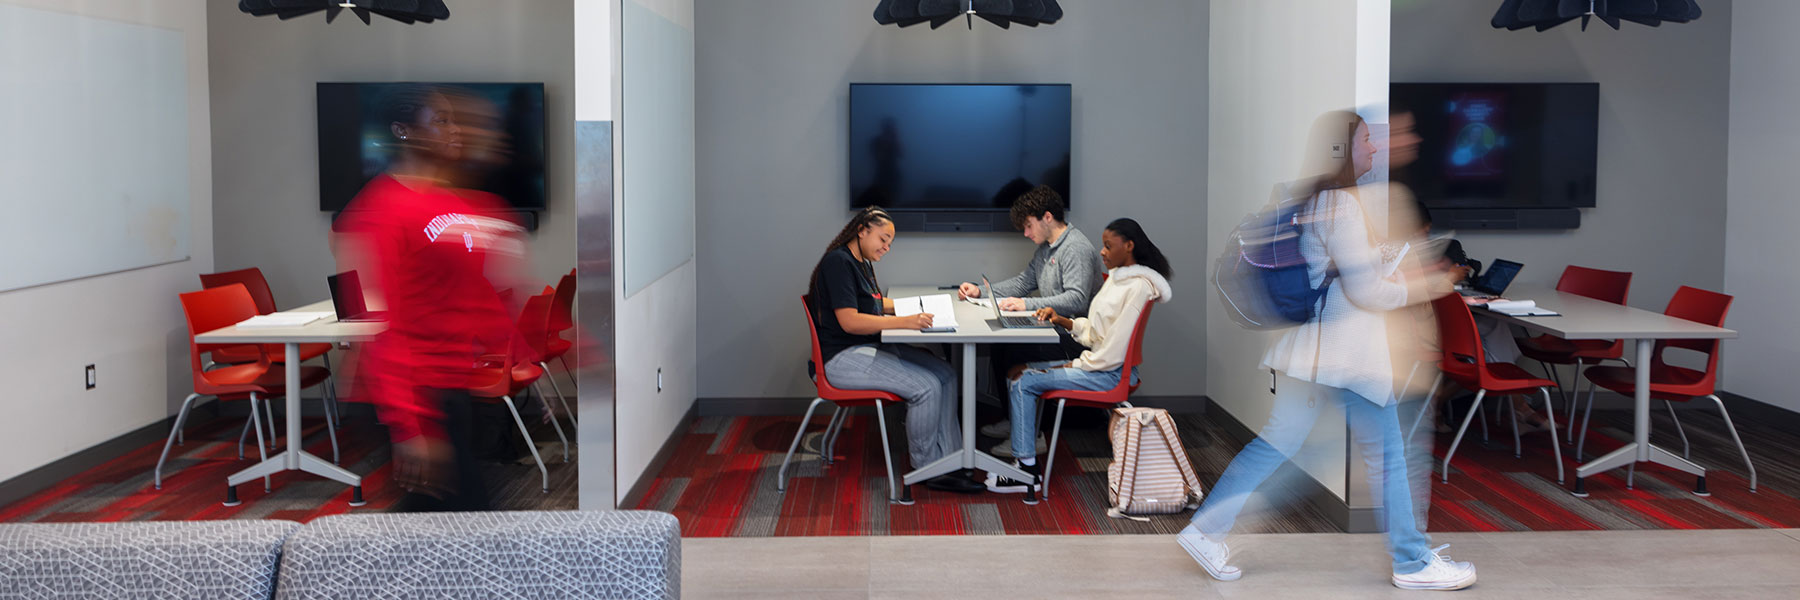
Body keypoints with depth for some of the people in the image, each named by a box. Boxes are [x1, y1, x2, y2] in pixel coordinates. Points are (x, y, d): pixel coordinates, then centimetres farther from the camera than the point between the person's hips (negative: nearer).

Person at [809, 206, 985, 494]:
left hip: (873, 347, 10)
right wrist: (905, 322, -29)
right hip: (844, 358, -10)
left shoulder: (862, 263, 16)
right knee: (926, 386, -22)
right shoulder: (838, 262, -15)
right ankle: (927, 469, -5)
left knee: (945, 374, -3)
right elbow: (849, 321, -23)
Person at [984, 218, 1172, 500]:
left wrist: (1076, 365, -13)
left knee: (1024, 382, -15)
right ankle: (1024, 458, 2)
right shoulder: (1117, 277, 14)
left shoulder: (1139, 286, -18)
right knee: (1019, 373, 3)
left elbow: (1114, 350, -22)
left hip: (1112, 372, -10)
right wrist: (1062, 321, 3)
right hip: (1096, 361, 10)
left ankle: (1027, 472, -7)